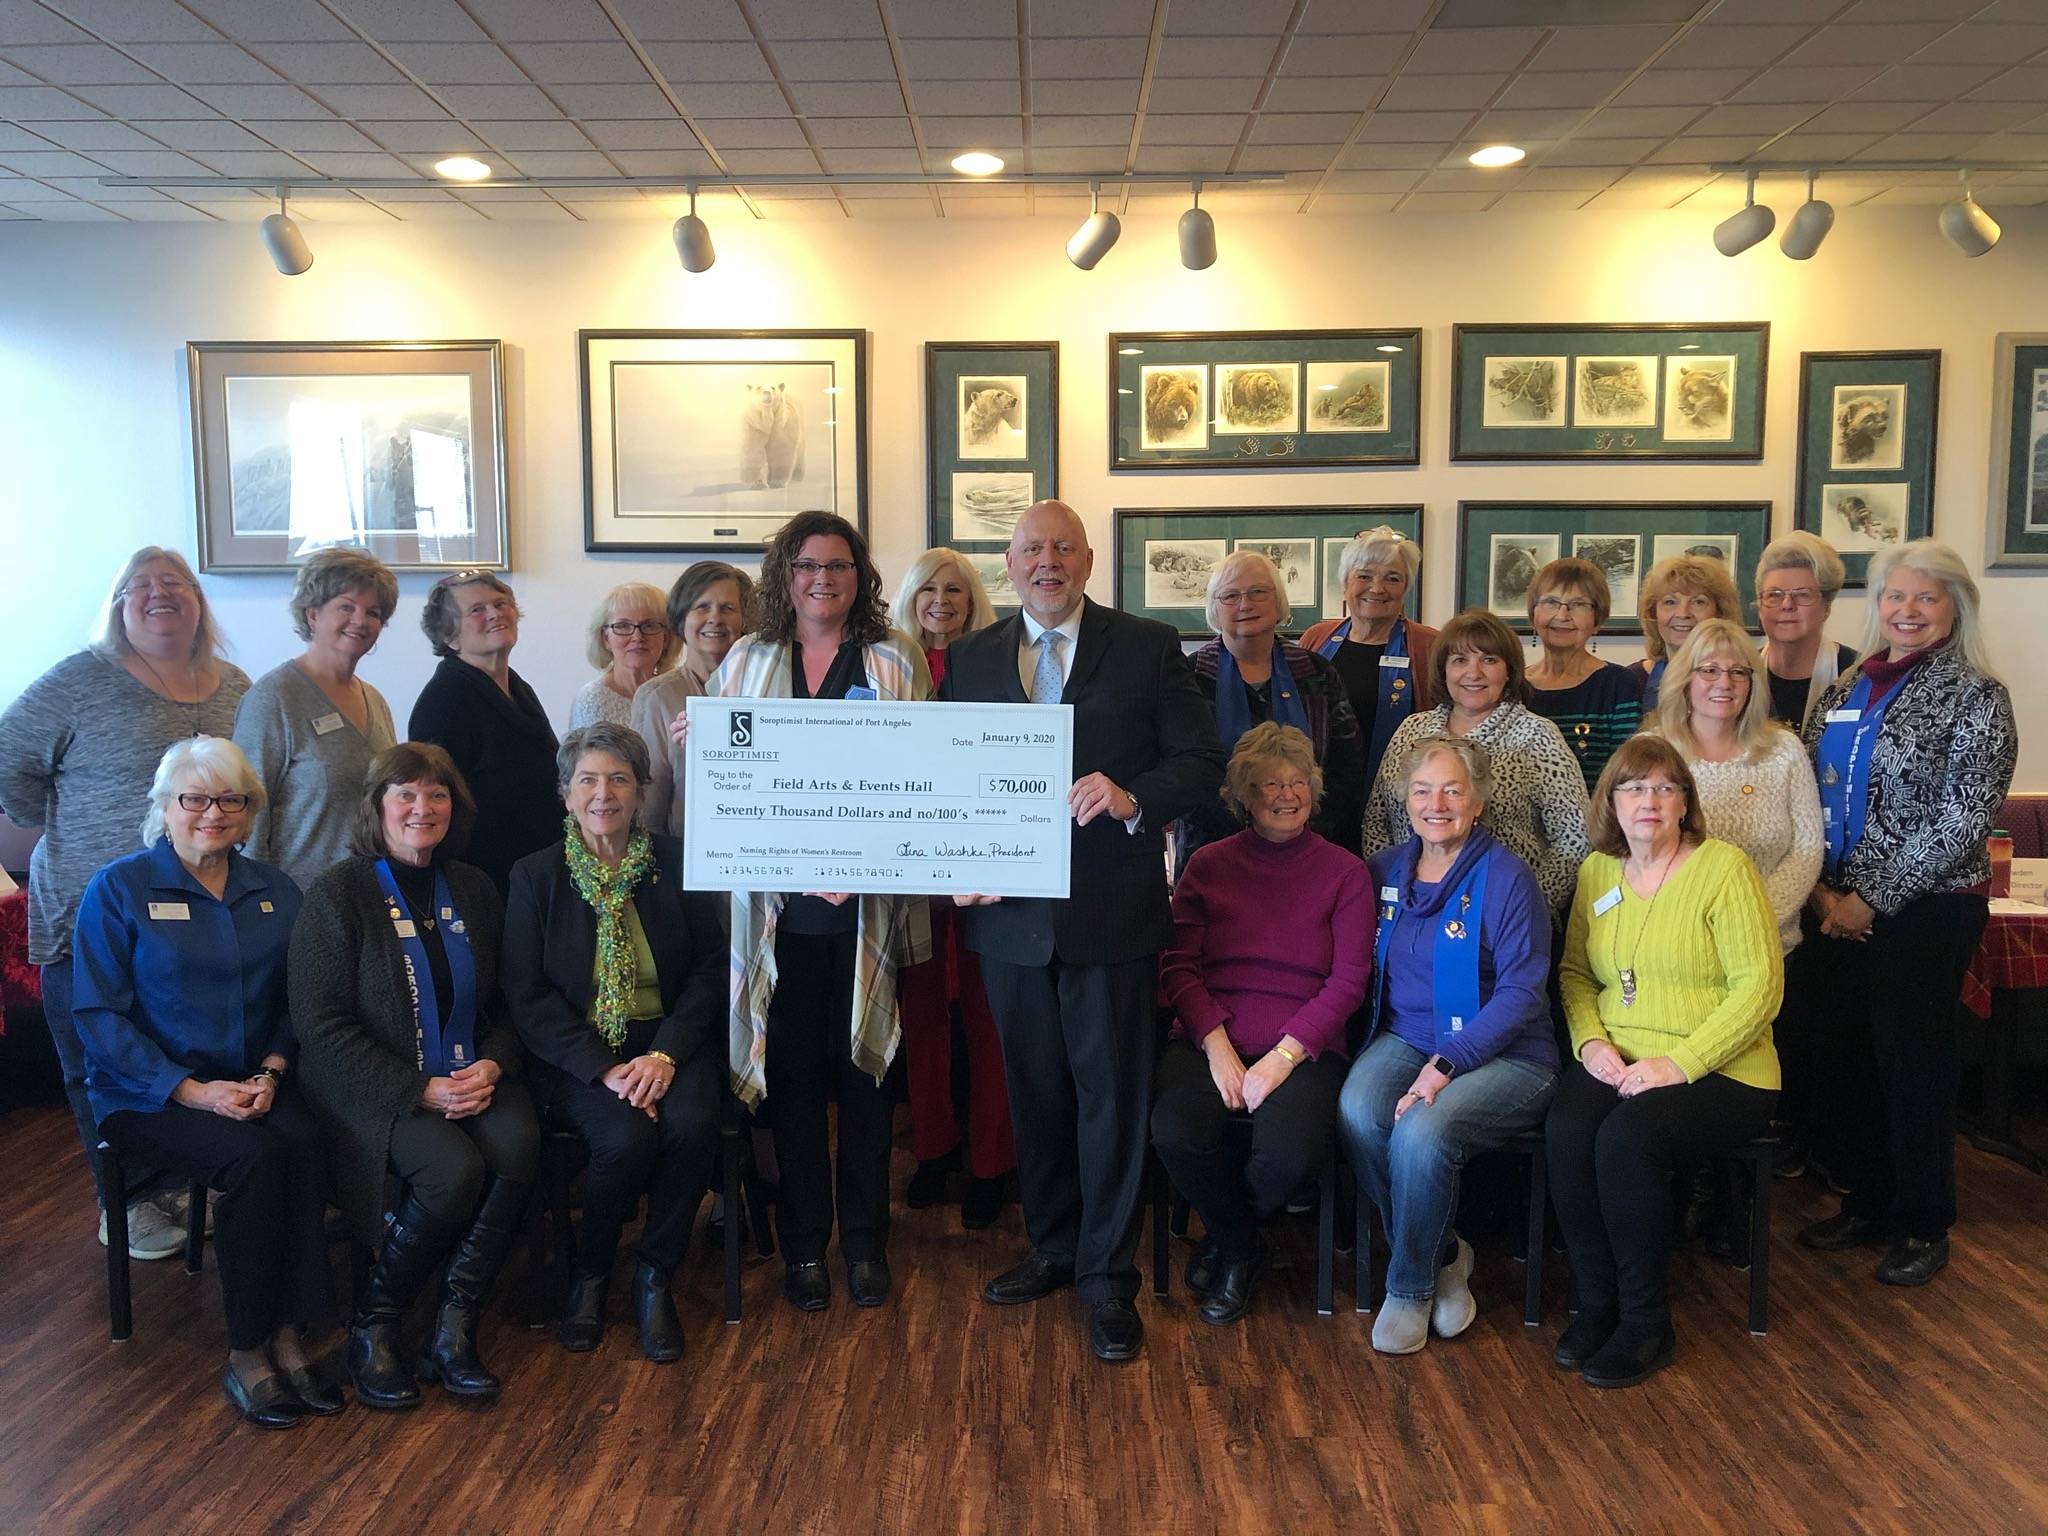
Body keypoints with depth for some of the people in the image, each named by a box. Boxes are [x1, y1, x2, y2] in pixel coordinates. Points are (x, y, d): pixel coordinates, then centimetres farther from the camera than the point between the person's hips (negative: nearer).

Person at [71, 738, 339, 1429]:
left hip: (252, 1085, 4)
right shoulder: (118, 890, -3)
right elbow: (98, 1016, -8)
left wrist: (271, 1072, -10)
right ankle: (247, 1354, -17)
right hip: (145, 1096, -3)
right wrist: (192, 1090, -18)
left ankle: (288, 1334, -22)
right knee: (253, 1155, -31)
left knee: (302, 1140, -29)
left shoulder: (275, 891, 10)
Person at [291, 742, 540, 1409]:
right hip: (372, 1090, -4)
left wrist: (493, 1065, -6)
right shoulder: (338, 894, -4)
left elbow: (504, 1006, 16)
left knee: (516, 1145, -27)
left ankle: (455, 1324, -14)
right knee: (454, 1170, -30)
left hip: (470, 1078, 4)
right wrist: (419, 1090, -18)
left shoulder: (474, 889, 12)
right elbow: (322, 1028, -10)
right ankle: (373, 1323, -6)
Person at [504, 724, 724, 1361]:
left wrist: (666, 1053, -13)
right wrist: (603, 1069, -16)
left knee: (693, 1124, -29)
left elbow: (710, 969, 3)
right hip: (576, 1052, -1)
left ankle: (655, 1278, -5)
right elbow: (526, 994, -4)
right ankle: (589, 1276, 0)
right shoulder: (535, 874, 2)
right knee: (627, 1137, -30)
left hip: (667, 1041, 2)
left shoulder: (677, 863, 5)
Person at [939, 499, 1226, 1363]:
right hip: (1009, 909, 4)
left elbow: (1201, 762, -3)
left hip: (1111, 911, -3)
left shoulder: (1147, 648, 0)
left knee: (1110, 1091, 3)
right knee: (1034, 1089, 15)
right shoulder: (971, 660, 9)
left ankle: (1108, 1278, 17)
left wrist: (1134, 798, -21)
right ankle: (1053, 1249, 33)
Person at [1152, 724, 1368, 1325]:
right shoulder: (1208, 864, 11)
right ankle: (1242, 1246, 4)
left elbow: (1347, 982, -1)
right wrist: (1217, 1047, -12)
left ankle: (1226, 1243, 8)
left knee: (1289, 1155, -31)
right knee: (1174, 1131, -30)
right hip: (1209, 1040, 1)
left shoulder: (1343, 872, 6)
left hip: (1302, 1047, -1)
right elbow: (1177, 965, 4)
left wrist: (1282, 1057, -13)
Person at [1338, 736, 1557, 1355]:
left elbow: (1521, 994, -13)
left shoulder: (1507, 879, -8)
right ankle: (1444, 1259, -3)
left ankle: (1411, 1286, -4)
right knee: (1357, 1113, -28)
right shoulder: (1384, 871, 9)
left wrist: (1444, 1067, -21)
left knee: (1422, 1132, -32)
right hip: (1404, 1037, 4)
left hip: (1501, 1056, -4)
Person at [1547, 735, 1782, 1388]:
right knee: (1566, 1130, -26)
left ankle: (1646, 1322, -10)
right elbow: (1574, 971, 17)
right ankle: (1596, 1304, -7)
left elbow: (1760, 986, -11)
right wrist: (1590, 1040, -3)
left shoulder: (1723, 867, -5)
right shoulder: (1597, 871, 11)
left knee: (1626, 1138, -31)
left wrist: (1679, 1063, -18)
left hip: (1718, 1072, -4)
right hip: (1616, 1064, 4)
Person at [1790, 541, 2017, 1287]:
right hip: (1838, 910, 5)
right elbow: (1809, 801, 10)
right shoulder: (1843, 693, 9)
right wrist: (1822, 891, -3)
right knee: (1840, 1056, 10)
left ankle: (1923, 1226, 19)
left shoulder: (1976, 697, -7)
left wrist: (1871, 899, -14)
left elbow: (1960, 821, -14)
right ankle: (1866, 1203, 27)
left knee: (1913, 1064, 2)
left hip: (1926, 910, -5)